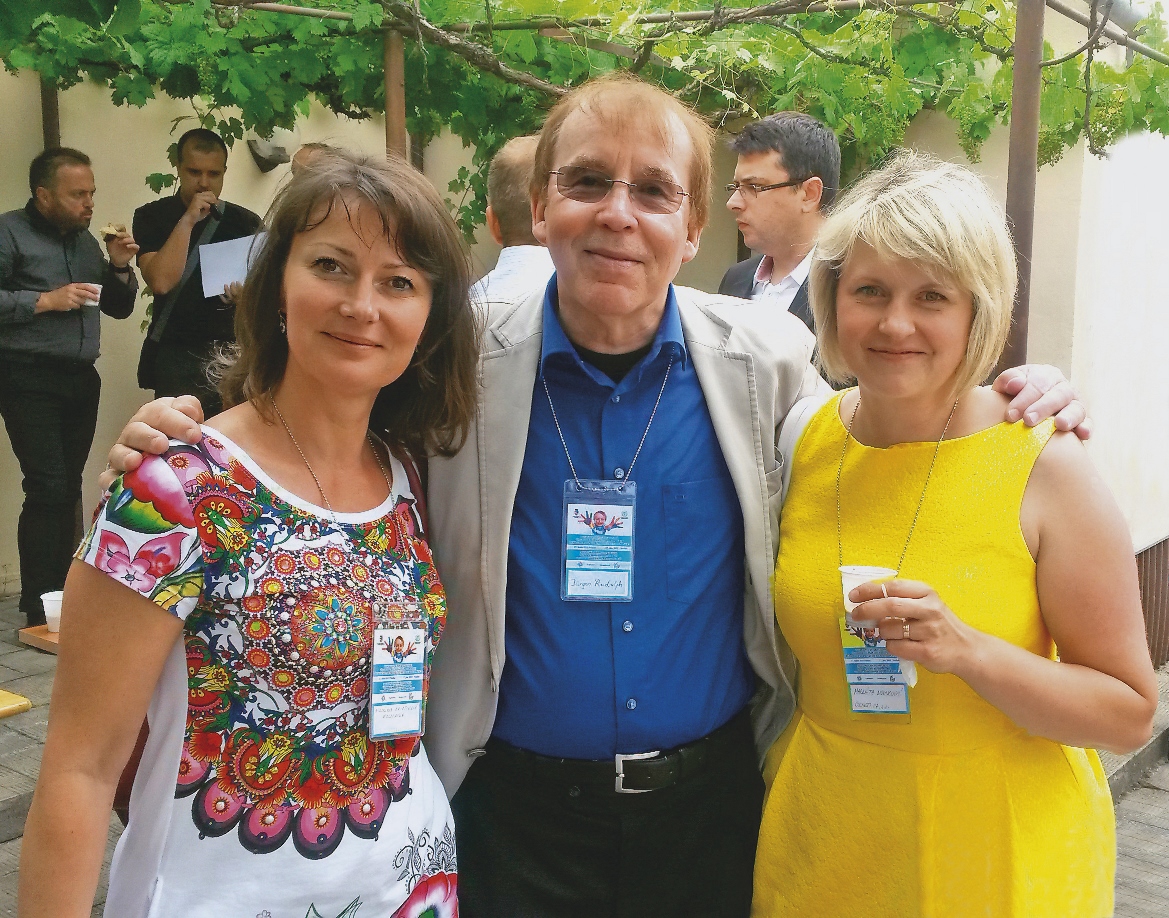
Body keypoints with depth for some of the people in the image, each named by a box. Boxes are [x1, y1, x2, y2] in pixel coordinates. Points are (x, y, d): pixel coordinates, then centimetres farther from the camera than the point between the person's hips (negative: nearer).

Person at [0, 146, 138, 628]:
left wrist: (119, 267, 3)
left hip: (80, 379, 6)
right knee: (48, 488, -12)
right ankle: (39, 611, -7)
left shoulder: (84, 239, 17)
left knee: (68, 489, 7)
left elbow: (119, 308, 20)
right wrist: (45, 300, -16)